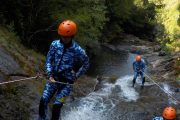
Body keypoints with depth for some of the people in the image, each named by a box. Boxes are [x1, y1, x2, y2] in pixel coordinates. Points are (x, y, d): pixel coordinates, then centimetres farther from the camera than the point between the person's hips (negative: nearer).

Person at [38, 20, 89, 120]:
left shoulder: (78, 50, -15)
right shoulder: (55, 44, -7)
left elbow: (86, 64, 0)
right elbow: (49, 60, 2)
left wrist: (76, 76, -1)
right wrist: (50, 75, -8)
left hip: (67, 81, -3)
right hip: (54, 78, 3)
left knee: (57, 106, -8)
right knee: (43, 101, -6)